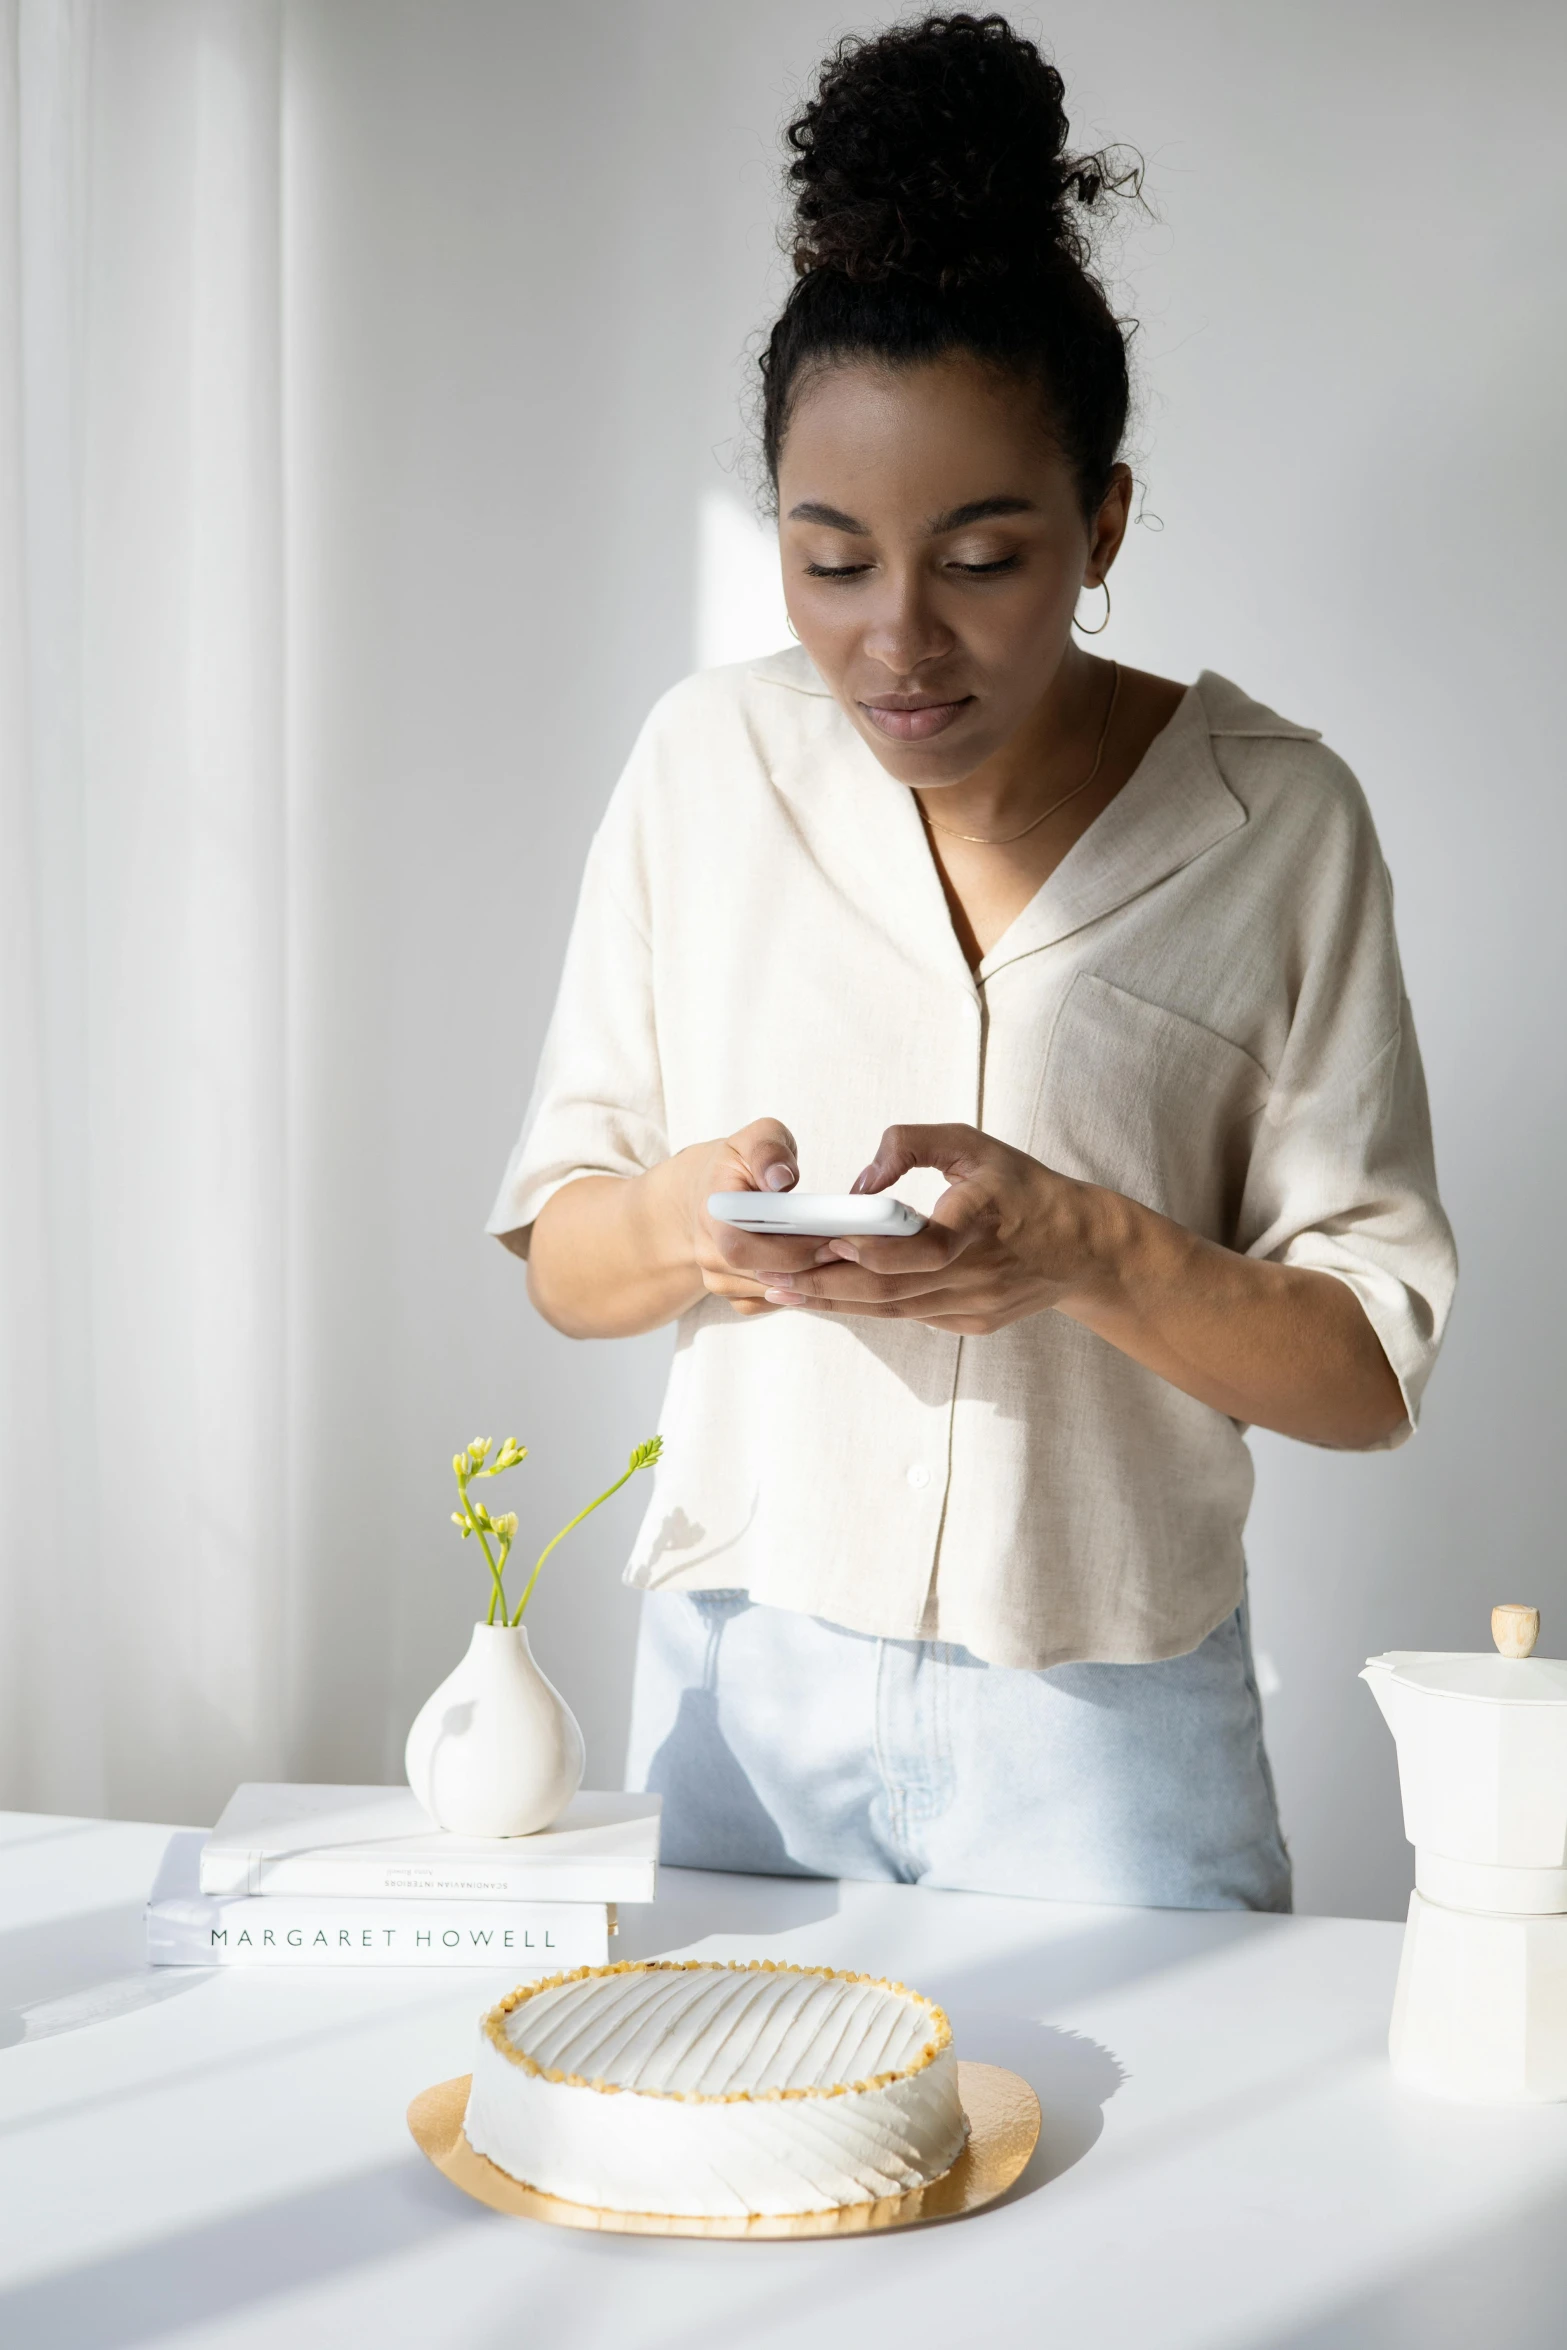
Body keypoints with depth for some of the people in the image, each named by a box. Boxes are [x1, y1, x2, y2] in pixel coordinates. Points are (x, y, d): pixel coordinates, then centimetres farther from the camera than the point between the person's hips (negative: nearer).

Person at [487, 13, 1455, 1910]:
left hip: (1103, 1731, -2)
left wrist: (1088, 1251, -24)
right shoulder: (708, 760, -2)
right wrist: (679, 1216, -19)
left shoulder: (1273, 819, -8)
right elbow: (556, 1250, 3)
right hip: (740, 1681, 2)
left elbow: (1372, 1364, -7)